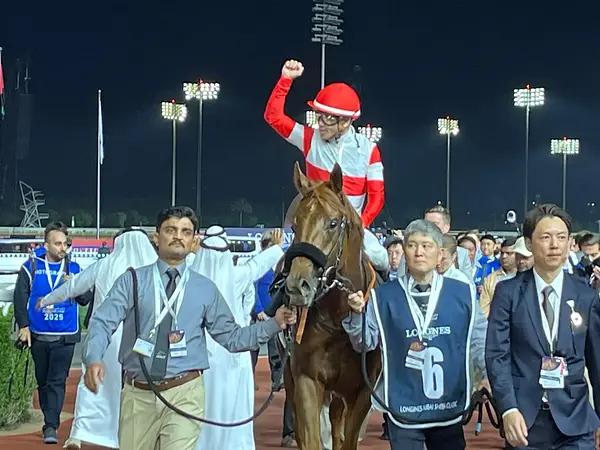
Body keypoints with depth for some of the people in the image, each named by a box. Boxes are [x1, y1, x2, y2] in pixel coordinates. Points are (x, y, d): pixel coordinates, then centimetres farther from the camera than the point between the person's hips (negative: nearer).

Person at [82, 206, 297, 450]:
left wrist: (274, 324, -1)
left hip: (184, 394, 0)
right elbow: (102, 323, -8)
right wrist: (94, 359, -27)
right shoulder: (132, 280, 2)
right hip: (138, 394, 1)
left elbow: (232, 337, 11)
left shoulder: (206, 288, 7)